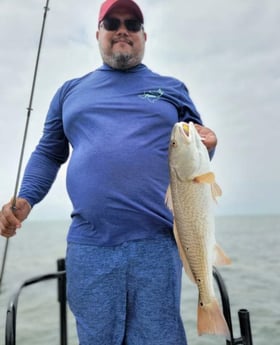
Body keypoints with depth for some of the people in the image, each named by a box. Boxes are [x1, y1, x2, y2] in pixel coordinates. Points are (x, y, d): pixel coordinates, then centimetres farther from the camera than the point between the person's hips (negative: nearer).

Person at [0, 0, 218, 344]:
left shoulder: (172, 89, 15)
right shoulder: (70, 92, 18)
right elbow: (48, 154, 18)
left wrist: (205, 145, -8)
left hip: (156, 243, -1)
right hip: (89, 246, 1)